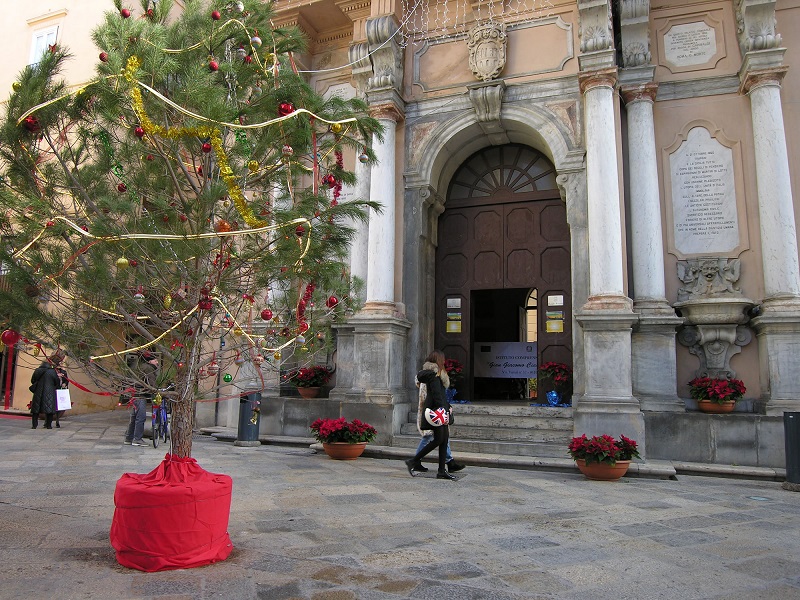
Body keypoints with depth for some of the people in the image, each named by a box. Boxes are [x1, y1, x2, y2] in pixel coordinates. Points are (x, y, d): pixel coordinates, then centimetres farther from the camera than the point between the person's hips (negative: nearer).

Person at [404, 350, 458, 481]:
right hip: (436, 411, -10)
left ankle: (442, 471, 8)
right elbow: (436, 394, -19)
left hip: (440, 411, 10)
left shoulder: (436, 372, 19)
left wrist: (448, 406, 18)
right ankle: (413, 461, -1)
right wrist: (443, 411, -22)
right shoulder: (433, 373, -12)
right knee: (439, 439, -10)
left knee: (445, 439, 6)